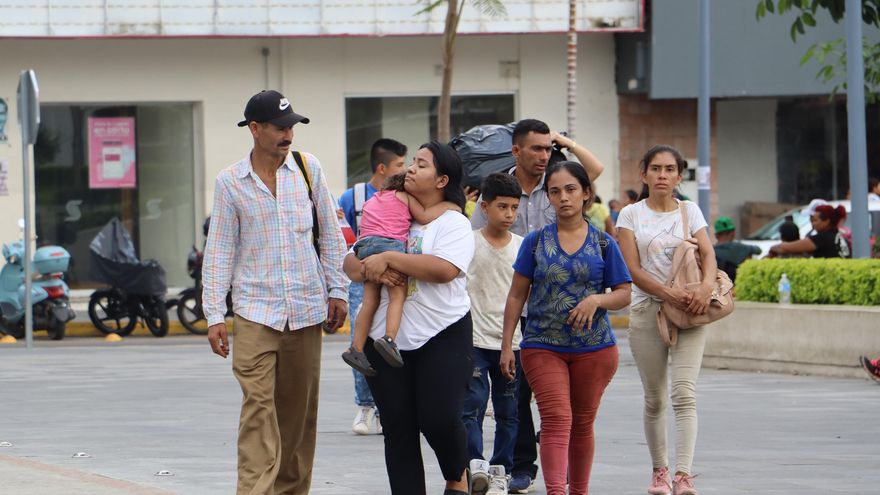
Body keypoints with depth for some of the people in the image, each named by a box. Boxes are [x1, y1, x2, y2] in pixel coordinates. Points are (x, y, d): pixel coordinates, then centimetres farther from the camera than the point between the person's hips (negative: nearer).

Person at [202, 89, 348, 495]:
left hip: (307, 307, 3)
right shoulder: (230, 182, -1)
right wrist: (214, 316, -3)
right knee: (258, 404, -13)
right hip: (255, 310, -3)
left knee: (299, 408, 7)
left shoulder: (308, 168, 5)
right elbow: (219, 251, 1)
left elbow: (330, 233, 11)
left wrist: (337, 290, 7)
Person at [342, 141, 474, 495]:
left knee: (439, 419, -10)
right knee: (398, 427, 3)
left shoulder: (453, 223, -3)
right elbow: (350, 264, 12)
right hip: (385, 338, 5)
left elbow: (444, 269, -21)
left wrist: (388, 259, -18)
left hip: (442, 336, -5)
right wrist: (370, 270, -11)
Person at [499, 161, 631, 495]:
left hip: (593, 348, 1)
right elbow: (517, 296, 6)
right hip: (543, 347, -1)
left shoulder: (603, 244, 3)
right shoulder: (536, 241, 3)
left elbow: (624, 294, 5)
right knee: (556, 419, -14)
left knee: (582, 423, 10)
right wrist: (506, 346, 2)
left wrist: (597, 299, -16)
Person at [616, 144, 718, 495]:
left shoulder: (690, 211, 9)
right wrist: (668, 294, -19)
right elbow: (632, 268, -4)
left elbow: (707, 255, -1)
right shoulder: (631, 215, 4)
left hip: (687, 311, 0)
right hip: (647, 311, 0)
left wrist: (705, 287, -23)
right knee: (655, 398, 6)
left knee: (684, 394, -14)